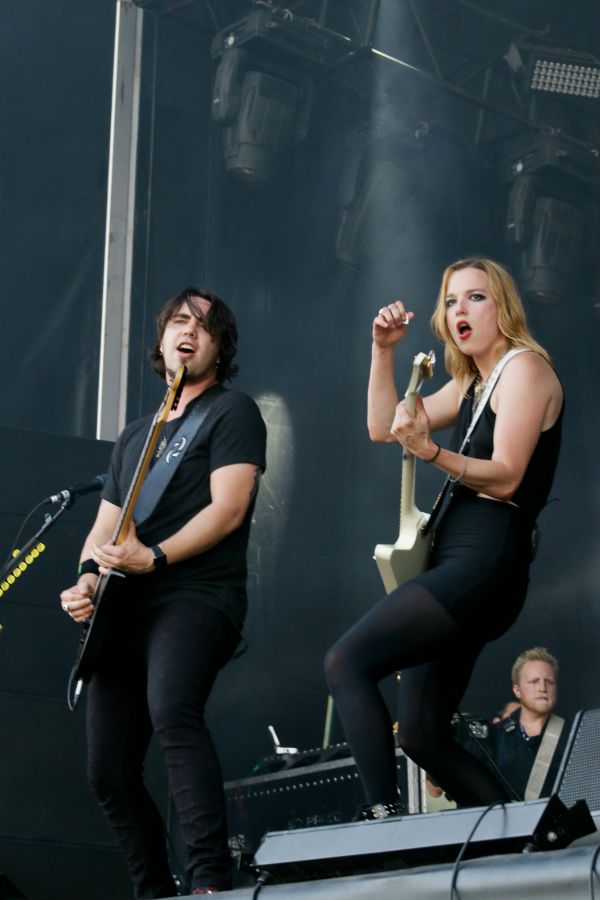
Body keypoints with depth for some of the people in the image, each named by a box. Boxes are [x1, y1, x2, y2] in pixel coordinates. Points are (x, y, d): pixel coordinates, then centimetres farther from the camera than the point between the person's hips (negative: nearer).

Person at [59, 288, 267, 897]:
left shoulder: (232, 412, 5)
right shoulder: (135, 436, 26)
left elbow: (228, 510, -9)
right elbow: (104, 526, 21)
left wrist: (154, 557, -19)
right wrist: (89, 578, -1)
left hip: (198, 597, -8)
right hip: (126, 610, 8)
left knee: (171, 711, -35)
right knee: (109, 771, 3)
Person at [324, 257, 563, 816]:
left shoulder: (524, 367, -5)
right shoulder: (469, 384, 22)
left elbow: (506, 477, -16)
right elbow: (382, 427, 22)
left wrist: (431, 452, -31)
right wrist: (384, 351, 11)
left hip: (485, 561, -10)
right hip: (455, 564, 10)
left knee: (346, 661, -22)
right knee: (422, 736, 8)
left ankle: (383, 815, -26)